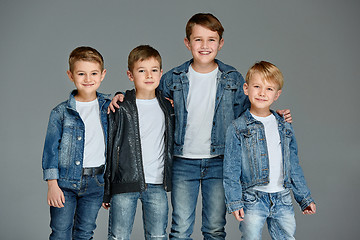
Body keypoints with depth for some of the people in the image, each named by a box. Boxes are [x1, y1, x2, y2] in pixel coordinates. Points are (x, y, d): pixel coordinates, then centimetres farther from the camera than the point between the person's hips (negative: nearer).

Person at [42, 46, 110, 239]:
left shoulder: (108, 107, 3)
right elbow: (51, 148, -3)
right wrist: (52, 184, -10)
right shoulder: (61, 112, -4)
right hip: (66, 180, -2)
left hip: (95, 182, 2)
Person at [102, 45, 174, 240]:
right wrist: (105, 192, -2)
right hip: (124, 183, -3)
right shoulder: (120, 108, -3)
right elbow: (109, 148, -1)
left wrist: (169, 180, 14)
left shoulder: (167, 107, 8)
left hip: (157, 185, 3)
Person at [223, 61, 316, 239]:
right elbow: (231, 170, -4)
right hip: (253, 200, -4)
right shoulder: (238, 128, -3)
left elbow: (294, 166, 16)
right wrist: (234, 202, -10)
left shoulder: (285, 127, 10)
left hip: (283, 200, 4)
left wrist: (305, 198, 16)